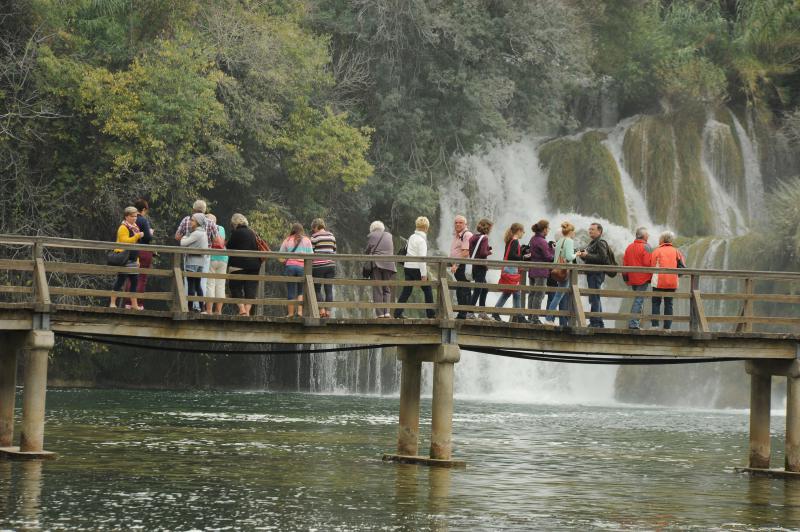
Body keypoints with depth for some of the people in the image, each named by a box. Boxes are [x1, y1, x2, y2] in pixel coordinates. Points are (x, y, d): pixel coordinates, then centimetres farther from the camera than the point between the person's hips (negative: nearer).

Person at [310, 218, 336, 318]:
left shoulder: (315, 237, -5)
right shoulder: (331, 235, 11)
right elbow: (334, 251, 15)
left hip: (318, 265, -5)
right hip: (331, 264, 5)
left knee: (317, 289, 3)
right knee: (329, 289, 5)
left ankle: (321, 309, -10)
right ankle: (328, 311, 2)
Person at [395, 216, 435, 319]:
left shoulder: (412, 237, 12)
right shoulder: (421, 239, -12)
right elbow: (422, 258, -16)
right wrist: (424, 274, -16)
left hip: (407, 266, 7)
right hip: (417, 268, -7)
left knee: (406, 291, 7)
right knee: (428, 290, 6)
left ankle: (397, 313, 0)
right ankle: (431, 313, 8)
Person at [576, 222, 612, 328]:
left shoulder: (601, 243, -10)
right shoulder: (592, 243, 21)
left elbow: (602, 258, -22)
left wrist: (587, 255, -20)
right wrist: (582, 255, 8)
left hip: (597, 273, -11)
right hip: (592, 273, 11)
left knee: (594, 298, -12)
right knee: (596, 299, 14)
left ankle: (594, 322, -13)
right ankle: (599, 323, 19)